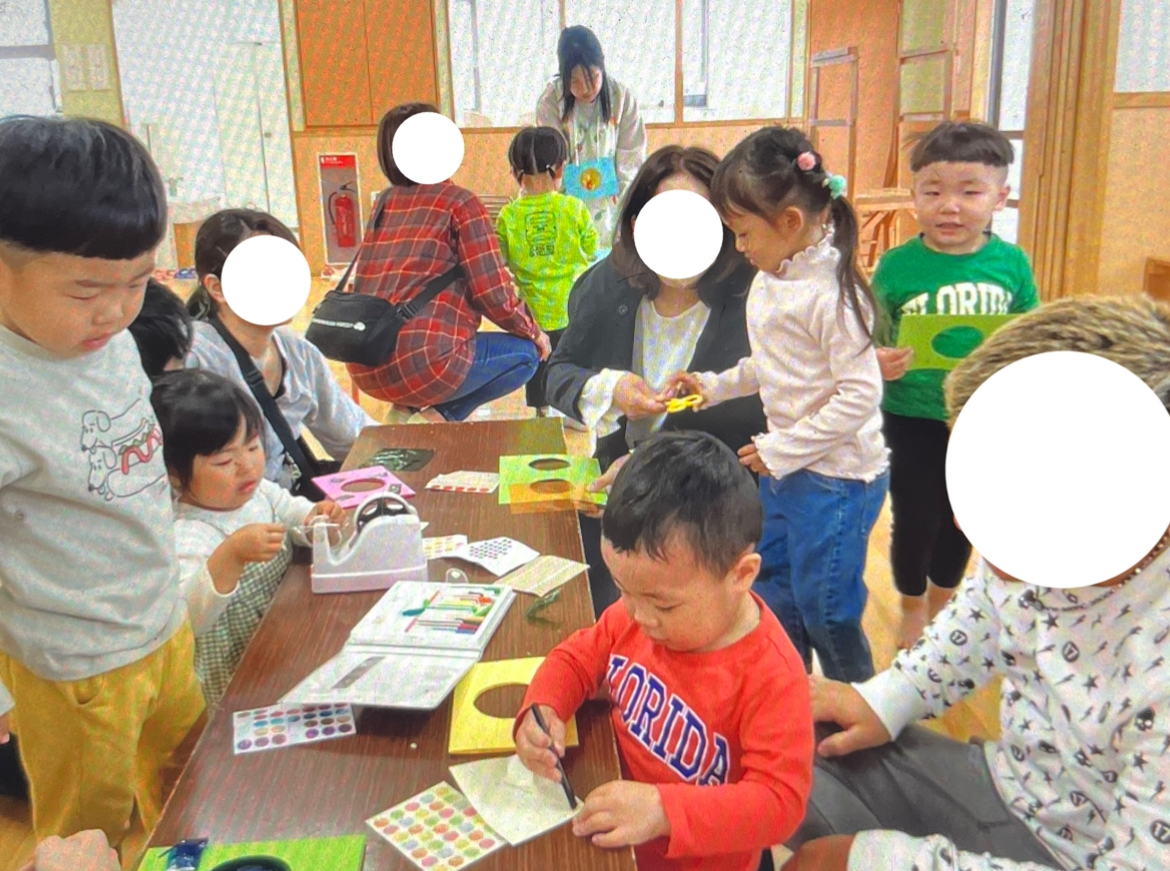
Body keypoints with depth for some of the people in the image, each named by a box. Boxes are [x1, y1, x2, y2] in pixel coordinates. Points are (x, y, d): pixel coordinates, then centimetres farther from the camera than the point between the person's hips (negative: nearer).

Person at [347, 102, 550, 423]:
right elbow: (494, 295, -7)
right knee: (526, 352, 13)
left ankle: (407, 408, 14)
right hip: (423, 364, -7)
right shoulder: (460, 203, -3)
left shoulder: (383, 204, 15)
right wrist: (534, 332, 12)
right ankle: (445, 413, -1)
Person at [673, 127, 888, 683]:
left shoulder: (831, 293, -23)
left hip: (835, 476, -9)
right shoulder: (770, 280, 5)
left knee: (827, 614, 5)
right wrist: (715, 385, 7)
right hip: (784, 468, 9)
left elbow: (860, 396, -24)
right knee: (774, 594, 23)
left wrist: (782, 449, -20)